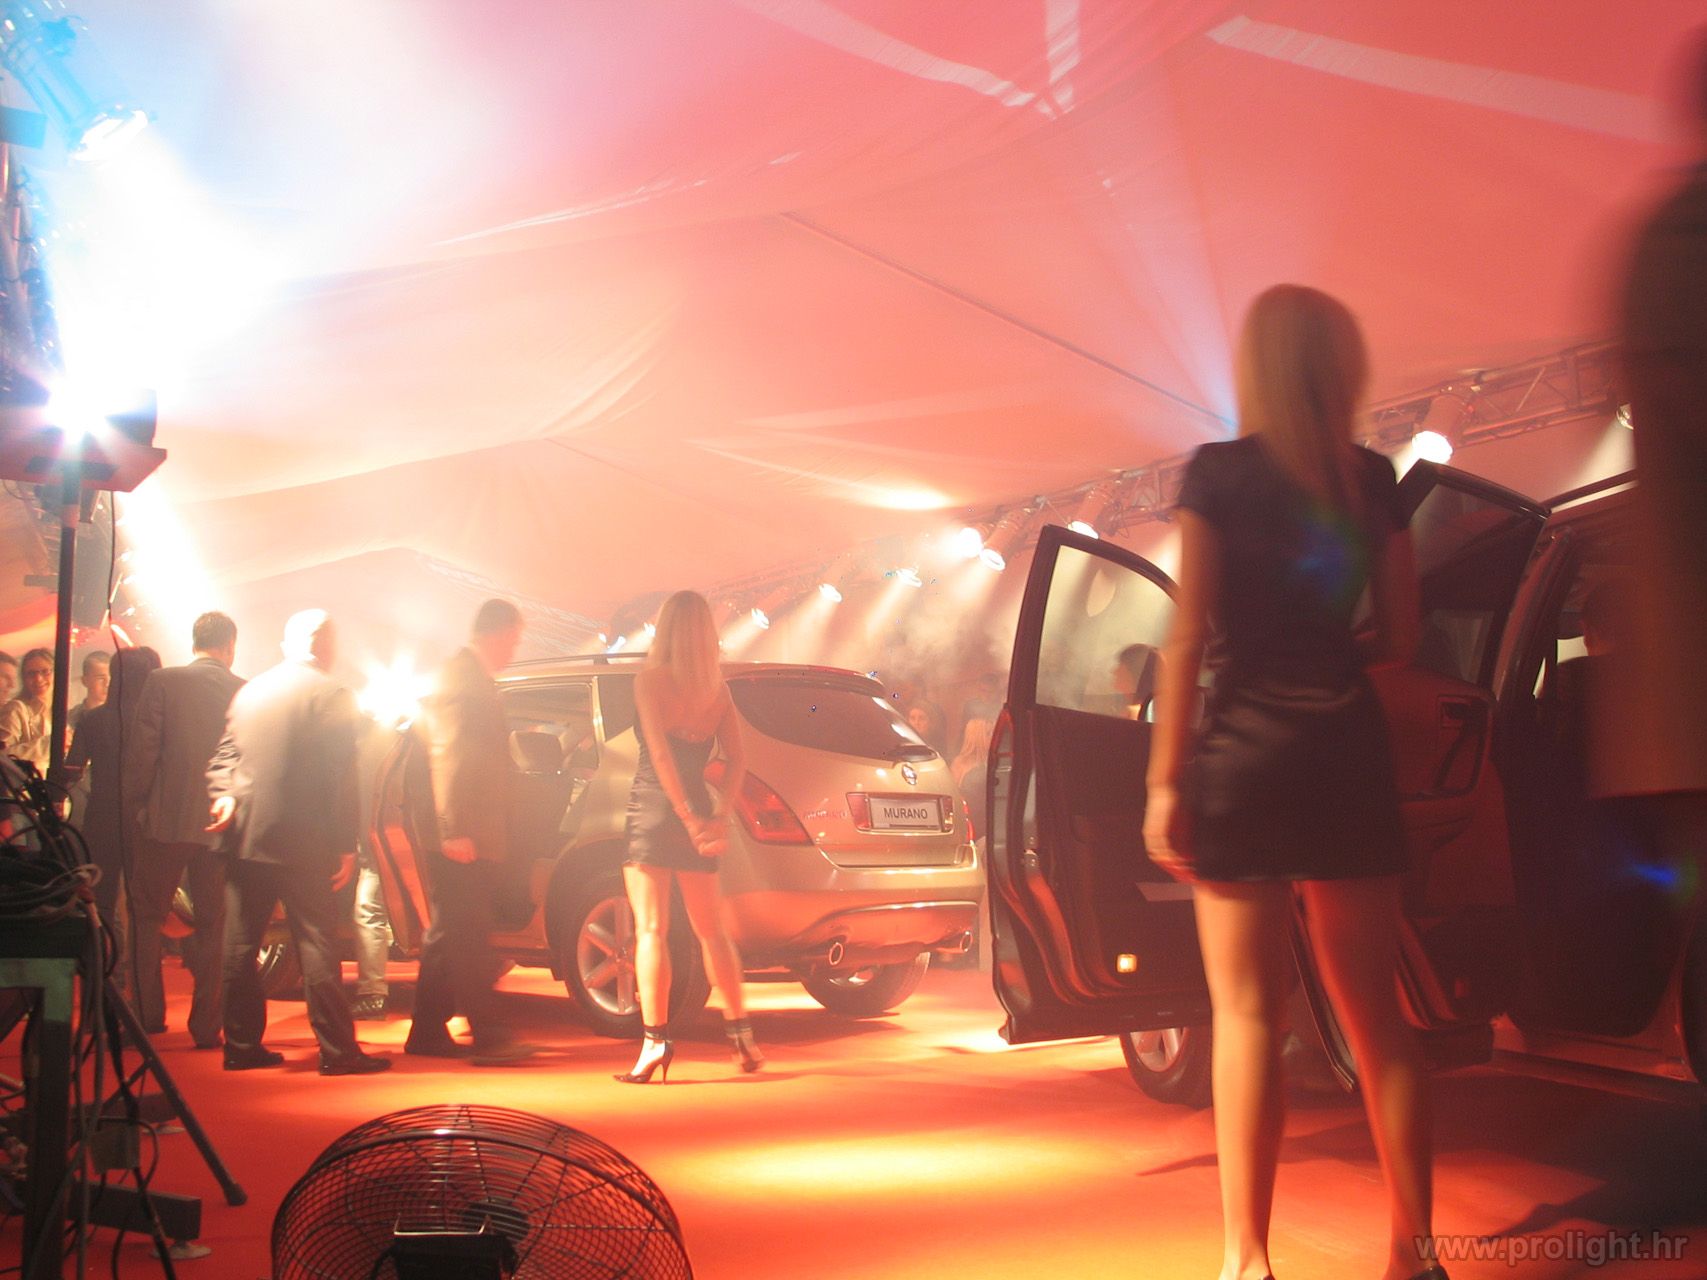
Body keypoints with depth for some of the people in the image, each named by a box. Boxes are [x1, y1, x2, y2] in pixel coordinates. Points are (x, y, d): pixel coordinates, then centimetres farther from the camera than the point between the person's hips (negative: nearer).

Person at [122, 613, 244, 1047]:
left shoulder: (163, 682, -6)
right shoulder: (245, 692, -2)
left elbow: (140, 750, -8)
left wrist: (136, 804, 3)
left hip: (165, 820, -2)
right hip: (221, 825, 2)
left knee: (147, 919, 11)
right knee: (212, 925, 10)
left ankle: (147, 1018, 8)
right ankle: (206, 1026, 11)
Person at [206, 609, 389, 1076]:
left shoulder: (248, 691, 12)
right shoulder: (332, 695, -7)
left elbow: (225, 755, 10)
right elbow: (342, 778, -10)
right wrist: (346, 845, -7)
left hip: (245, 834, 5)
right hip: (303, 843, -5)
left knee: (241, 944, 9)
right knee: (316, 944, -2)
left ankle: (242, 1045, 14)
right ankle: (336, 1050, 0)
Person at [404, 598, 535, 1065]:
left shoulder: (472, 677, 20)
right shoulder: (460, 676, -12)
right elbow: (449, 757, -20)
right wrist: (455, 831, -24)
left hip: (468, 837, 10)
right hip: (463, 837, -10)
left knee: (451, 938, 13)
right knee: (466, 939, -8)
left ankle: (427, 1033, 18)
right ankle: (487, 1036, -8)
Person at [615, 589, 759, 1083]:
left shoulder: (651, 679, -5)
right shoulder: (717, 687, 8)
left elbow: (660, 754, -15)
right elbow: (736, 759, 1)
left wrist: (690, 818, -15)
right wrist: (717, 816, -6)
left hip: (654, 807, -5)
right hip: (699, 809, 5)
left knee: (651, 930, -4)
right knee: (711, 929, 16)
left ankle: (656, 1039, -12)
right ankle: (740, 1033, 15)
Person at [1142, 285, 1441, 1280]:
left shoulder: (1219, 474, -5)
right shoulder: (1375, 480, 6)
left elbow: (1189, 638, -9)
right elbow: (1401, 638, 8)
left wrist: (1164, 780, -7)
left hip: (1248, 752, -4)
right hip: (1351, 749, 4)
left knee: (1249, 1016, -1)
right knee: (1376, 1011, 11)